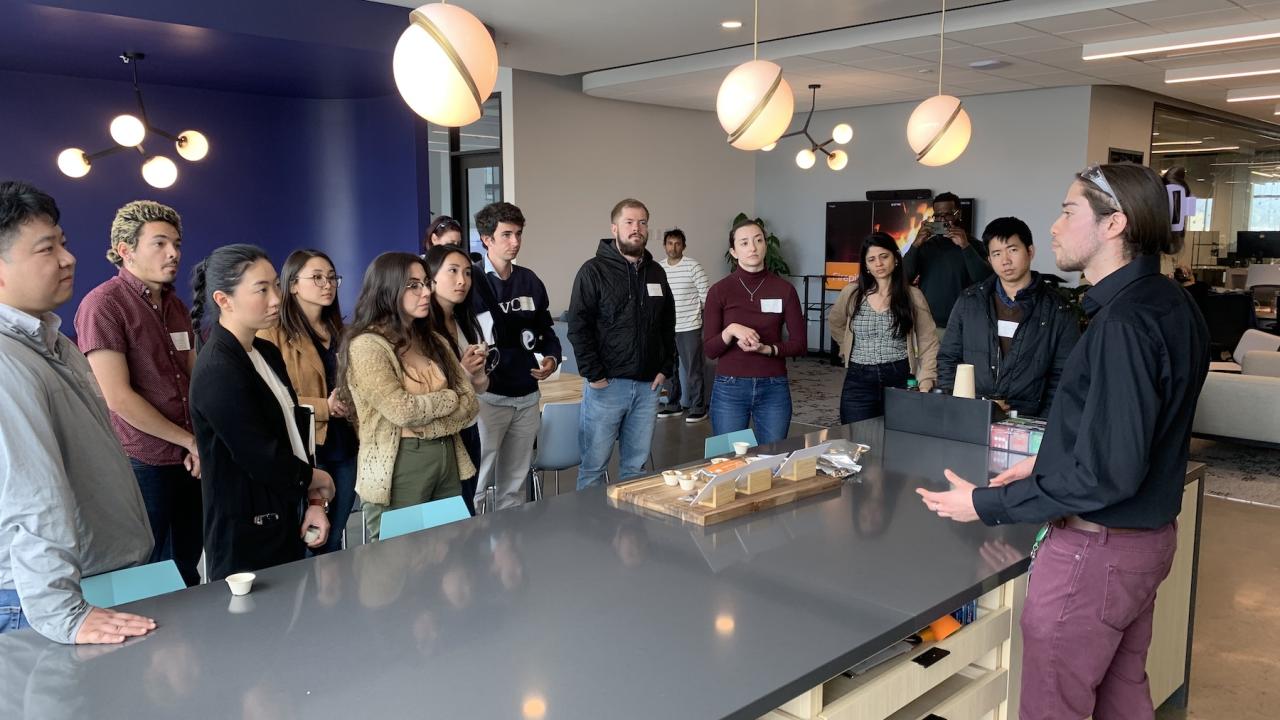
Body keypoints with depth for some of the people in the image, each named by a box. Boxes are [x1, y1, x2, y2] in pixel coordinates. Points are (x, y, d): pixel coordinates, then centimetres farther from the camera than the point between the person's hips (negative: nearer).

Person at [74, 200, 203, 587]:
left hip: (190, 463, 6)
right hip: (143, 464, -6)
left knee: (188, 573, 15)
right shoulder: (103, 304, -11)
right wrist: (190, 441, -10)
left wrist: (202, 446, -2)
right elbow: (118, 398, -16)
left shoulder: (176, 305, 13)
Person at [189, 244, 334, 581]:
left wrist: (314, 503, 1)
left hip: (285, 523, 8)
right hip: (245, 534, -8)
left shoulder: (267, 354, 7)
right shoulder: (217, 371, -19)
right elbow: (262, 459, -21)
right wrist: (316, 480, -3)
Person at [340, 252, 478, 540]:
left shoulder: (435, 343, 11)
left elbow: (470, 404, 4)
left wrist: (427, 424, -12)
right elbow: (402, 411, -20)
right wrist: (450, 398, -4)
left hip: (448, 459, 7)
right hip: (398, 467, -7)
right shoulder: (367, 345, -11)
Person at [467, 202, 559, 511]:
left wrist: (552, 358, 1)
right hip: (487, 396, -6)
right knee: (474, 487, -4)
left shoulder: (530, 281, 12)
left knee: (514, 487, 15)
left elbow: (546, 329, 20)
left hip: (527, 397, 6)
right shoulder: (472, 280, -6)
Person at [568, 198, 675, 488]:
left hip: (648, 385, 5)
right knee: (594, 466, 1)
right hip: (606, 383, -5)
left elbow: (668, 325, 17)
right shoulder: (594, 271, -4)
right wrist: (593, 375, -13)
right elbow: (578, 327, -9)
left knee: (636, 466, 11)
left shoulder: (656, 272, 12)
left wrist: (666, 368, 7)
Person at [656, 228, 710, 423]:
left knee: (693, 370, 0)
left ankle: (698, 408, 10)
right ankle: (673, 405, 27)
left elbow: (706, 295, -6)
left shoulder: (693, 266, -9)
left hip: (689, 328, -5)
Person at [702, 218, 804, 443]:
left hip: (774, 389, 1)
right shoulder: (719, 291, -2)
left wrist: (767, 349, -15)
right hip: (729, 389, -1)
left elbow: (800, 343, 1)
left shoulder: (784, 289, 1)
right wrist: (730, 330, -22)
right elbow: (709, 349, -4)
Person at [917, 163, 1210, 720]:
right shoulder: (1168, 303, 7)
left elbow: (1107, 472, -26)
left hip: (1096, 548, -10)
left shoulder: (1124, 320, -25)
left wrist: (988, 504, -19)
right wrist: (1048, 464, 15)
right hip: (1146, 535, 10)